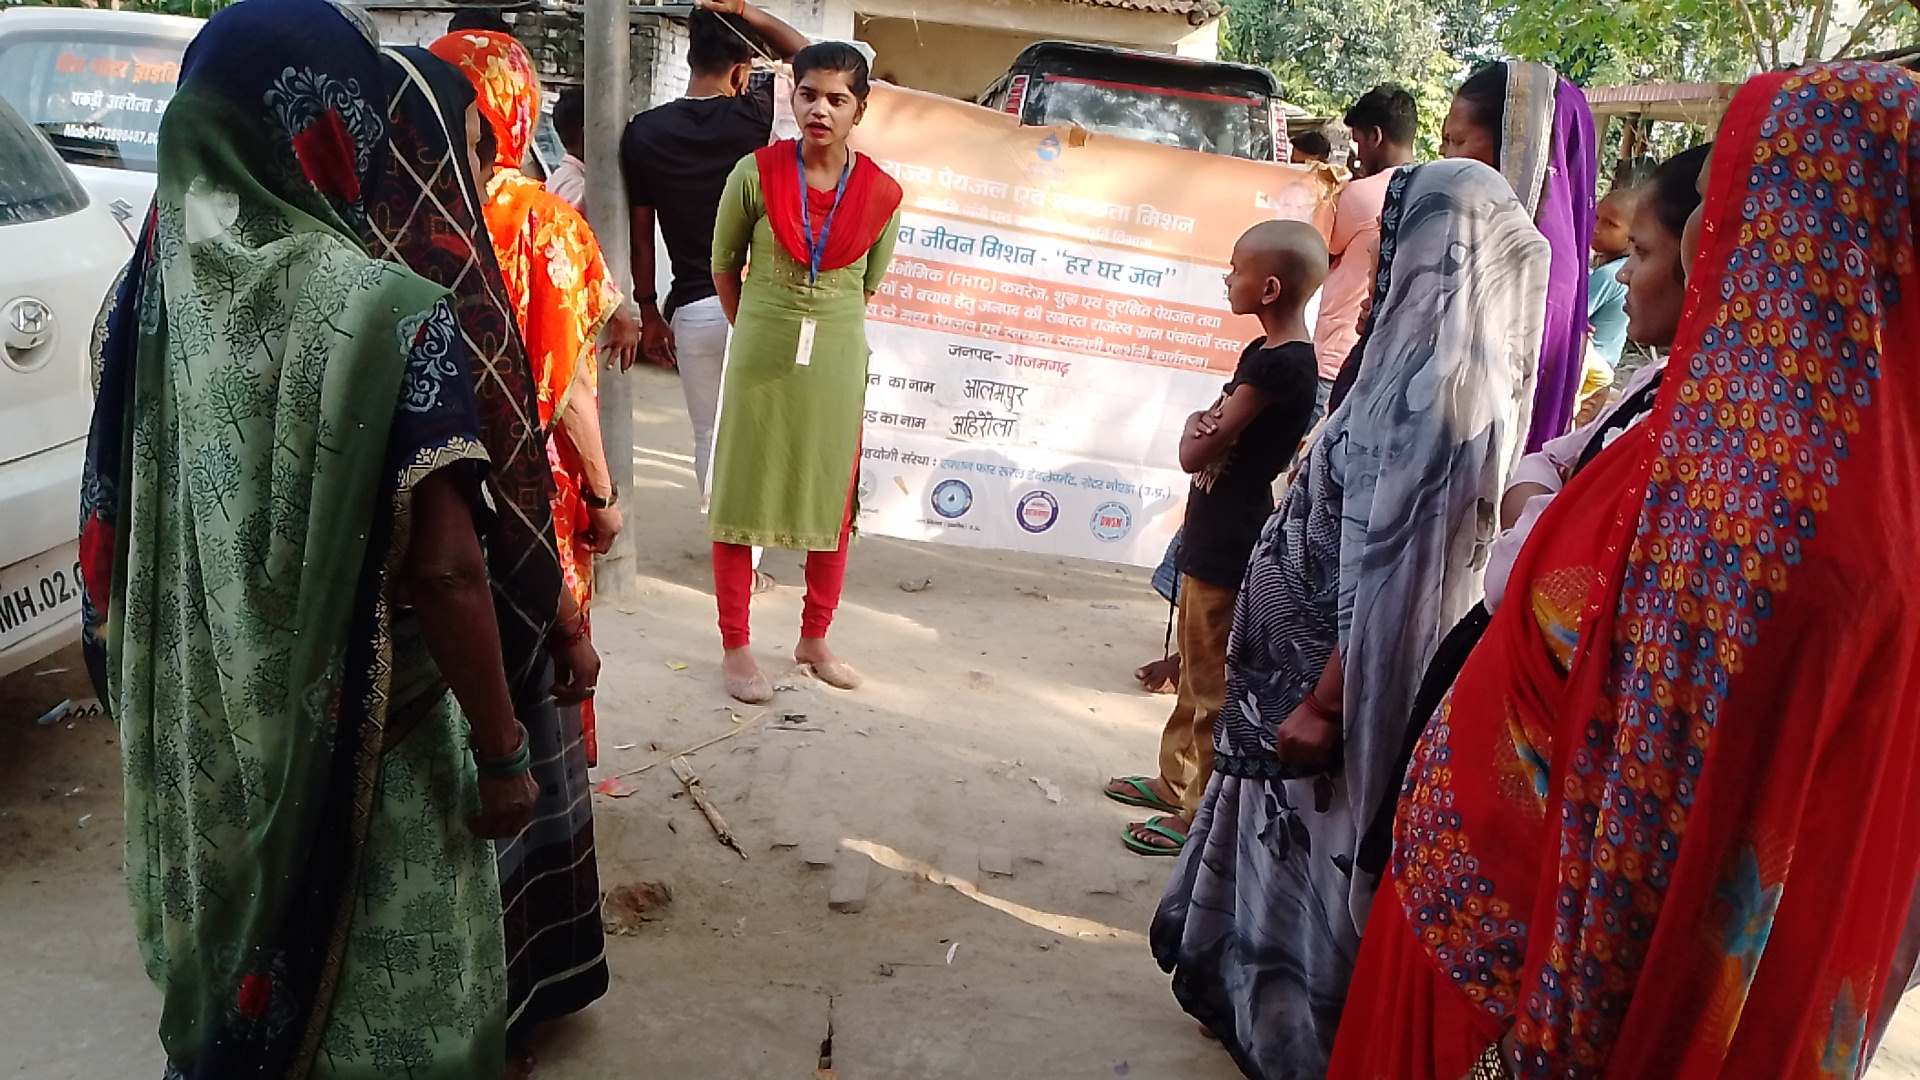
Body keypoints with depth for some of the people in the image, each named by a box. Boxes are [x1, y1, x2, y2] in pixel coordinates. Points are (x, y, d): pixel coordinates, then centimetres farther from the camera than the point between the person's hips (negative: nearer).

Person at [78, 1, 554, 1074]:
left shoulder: (151, 292, -4)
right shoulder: (389, 313, -22)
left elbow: (114, 524, 5)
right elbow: (444, 571, -23)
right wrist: (504, 752, -13)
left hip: (196, 733, 6)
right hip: (358, 739, -6)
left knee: (229, 956, 27)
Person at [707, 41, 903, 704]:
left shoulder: (882, 195, -4)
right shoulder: (755, 174, -9)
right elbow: (724, 266, 4)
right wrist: (756, 332, 10)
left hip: (837, 365, 2)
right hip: (760, 360, -2)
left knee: (832, 501, 11)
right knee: (741, 499, 4)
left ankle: (814, 639, 29)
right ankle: (736, 648, 17)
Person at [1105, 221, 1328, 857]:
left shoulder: (1281, 364, -21)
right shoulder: (1265, 352, 9)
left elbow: (1193, 451, -20)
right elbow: (1206, 447, 9)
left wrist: (1199, 428, 0)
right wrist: (1209, 431, -12)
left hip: (1230, 542, -10)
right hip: (1214, 533, 10)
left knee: (1212, 683, 2)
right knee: (1196, 670, 21)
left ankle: (1201, 815, 14)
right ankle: (1177, 781, 36)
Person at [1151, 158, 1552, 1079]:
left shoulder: (1443, 388, -24)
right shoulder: (1423, 366, 6)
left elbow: (1395, 572, -25)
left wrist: (1326, 701, -21)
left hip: (1335, 672, -9)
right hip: (1309, 657, 9)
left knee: (1309, 855, 8)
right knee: (1285, 847, 23)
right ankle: (1266, 995, 41)